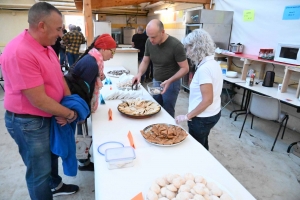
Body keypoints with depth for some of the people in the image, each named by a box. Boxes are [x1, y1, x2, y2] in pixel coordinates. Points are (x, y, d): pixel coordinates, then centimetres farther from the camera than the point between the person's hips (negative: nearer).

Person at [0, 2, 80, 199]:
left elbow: (59, 77, 5)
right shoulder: (19, 52, -29)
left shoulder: (46, 46, 1)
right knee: (40, 171, 9)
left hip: (48, 116, 9)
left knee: (52, 154, 28)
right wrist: (70, 114, -17)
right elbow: (39, 100, -29)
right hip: (28, 122, -9)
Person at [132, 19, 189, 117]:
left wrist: (169, 81, -31)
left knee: (167, 113, 6)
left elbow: (185, 68, -19)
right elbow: (145, 61, 3)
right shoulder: (149, 42, -8)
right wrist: (139, 73, -16)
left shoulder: (176, 45, -23)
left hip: (171, 83, -5)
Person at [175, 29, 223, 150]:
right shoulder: (213, 63, 4)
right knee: (202, 145, 26)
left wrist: (188, 116, -19)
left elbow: (207, 100, -26)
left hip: (202, 118, -9)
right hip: (213, 114, 9)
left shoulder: (204, 68, -25)